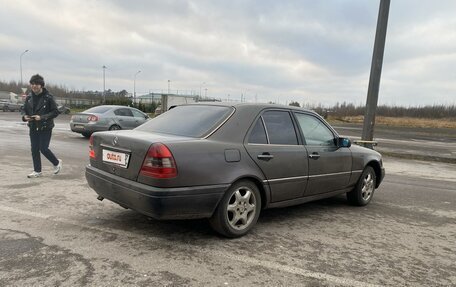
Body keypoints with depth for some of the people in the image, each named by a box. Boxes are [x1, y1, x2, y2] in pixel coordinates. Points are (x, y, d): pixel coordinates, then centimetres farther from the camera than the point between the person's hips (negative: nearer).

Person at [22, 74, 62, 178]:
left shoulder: (48, 97, -10)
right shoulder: (29, 98, 6)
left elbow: (55, 112, -11)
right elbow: (25, 110, 16)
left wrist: (42, 117, -20)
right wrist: (25, 117, -6)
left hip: (45, 128, -5)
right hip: (33, 128, 5)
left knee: (44, 149, -6)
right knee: (34, 150, 7)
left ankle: (57, 163, 20)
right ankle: (37, 171, 19)